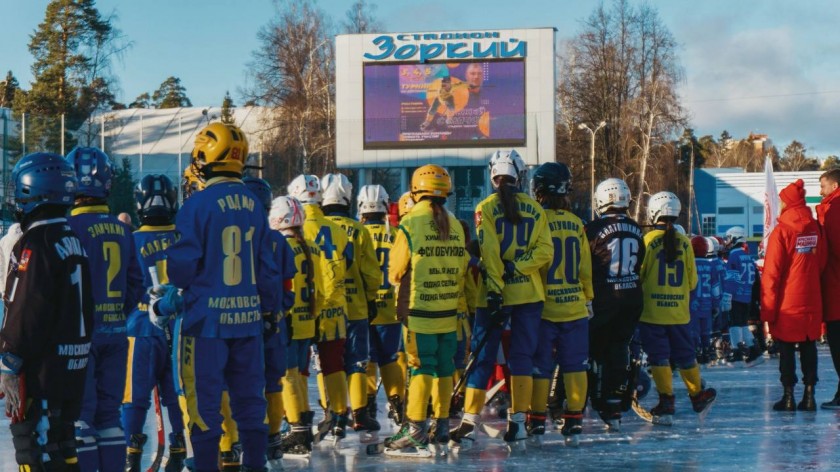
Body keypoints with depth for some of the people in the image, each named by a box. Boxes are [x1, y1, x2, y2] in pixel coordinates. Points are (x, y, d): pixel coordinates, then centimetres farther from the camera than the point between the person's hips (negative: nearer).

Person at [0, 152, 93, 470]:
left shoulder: (36, 244, -15)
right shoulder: (72, 240, 12)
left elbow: (27, 313, -20)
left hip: (41, 367, -9)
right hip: (73, 364, 9)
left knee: (33, 443, -4)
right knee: (60, 441, 16)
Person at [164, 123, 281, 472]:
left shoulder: (198, 204, -12)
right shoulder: (253, 205, 5)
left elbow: (183, 264, -11)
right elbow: (267, 267, 9)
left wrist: (165, 300, 8)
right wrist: (269, 311, 20)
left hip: (207, 319, -5)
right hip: (248, 318, 5)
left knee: (204, 401, 2)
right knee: (249, 397, 13)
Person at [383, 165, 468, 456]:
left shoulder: (410, 224, -12)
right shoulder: (454, 225, 5)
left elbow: (395, 271, -5)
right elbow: (461, 270, 10)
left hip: (419, 312, -5)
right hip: (449, 312, 5)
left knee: (420, 367, -4)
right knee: (444, 369, 11)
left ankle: (416, 429, -7)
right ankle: (441, 426, 19)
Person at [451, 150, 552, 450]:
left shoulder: (486, 208, -4)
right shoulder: (535, 209, 4)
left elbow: (489, 252, -11)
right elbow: (544, 250, -3)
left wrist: (494, 290, -13)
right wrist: (519, 267, -7)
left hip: (495, 295, -2)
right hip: (529, 295, 2)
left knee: (482, 358, 3)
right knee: (522, 357, 8)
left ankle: (469, 424, 0)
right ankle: (518, 422, 6)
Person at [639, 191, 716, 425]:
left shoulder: (649, 240, -10)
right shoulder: (684, 243, 1)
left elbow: (638, 275, -6)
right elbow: (692, 281, 8)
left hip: (652, 311, -3)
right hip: (679, 312, 3)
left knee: (659, 357, 1)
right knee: (685, 355, 16)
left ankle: (666, 403, -2)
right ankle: (698, 395, 24)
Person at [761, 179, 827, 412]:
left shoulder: (782, 231, -13)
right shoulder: (816, 229, 2)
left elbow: (771, 274, -12)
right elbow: (822, 264, 11)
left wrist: (767, 308, -8)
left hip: (787, 305, -4)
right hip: (812, 303, 4)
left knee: (786, 349, 3)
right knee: (809, 347, 10)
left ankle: (788, 396, 4)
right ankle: (809, 395, 11)